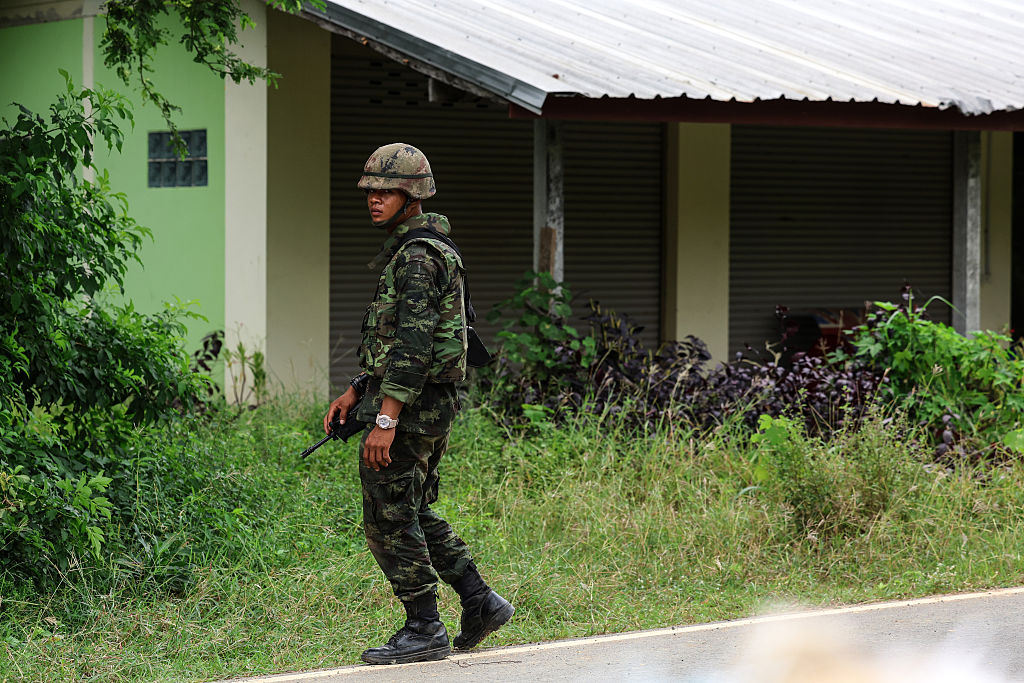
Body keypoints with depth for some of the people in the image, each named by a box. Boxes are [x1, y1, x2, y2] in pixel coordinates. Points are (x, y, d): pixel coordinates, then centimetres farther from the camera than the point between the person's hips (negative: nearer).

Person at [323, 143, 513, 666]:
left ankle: (425, 630, 4)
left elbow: (412, 344, -25)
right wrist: (354, 392, 19)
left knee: (390, 520, -2)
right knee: (414, 514, 18)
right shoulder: (422, 249, 17)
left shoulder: (417, 256, -17)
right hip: (431, 407, 10)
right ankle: (480, 603, 19)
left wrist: (385, 421, -27)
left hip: (408, 407, -10)